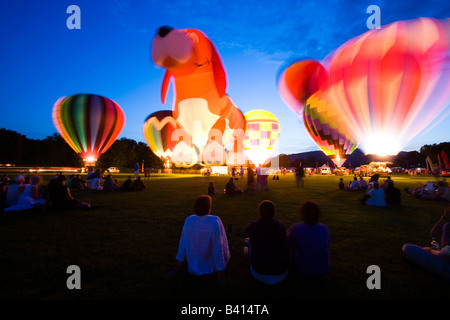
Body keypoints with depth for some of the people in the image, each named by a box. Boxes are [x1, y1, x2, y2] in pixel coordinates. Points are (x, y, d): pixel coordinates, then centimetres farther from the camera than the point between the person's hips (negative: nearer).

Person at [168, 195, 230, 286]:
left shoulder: (188, 220, -16)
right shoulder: (215, 221, -27)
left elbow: (183, 244, -6)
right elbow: (218, 248, -23)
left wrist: (178, 266, 7)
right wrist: (221, 272, -13)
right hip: (210, 268, -4)